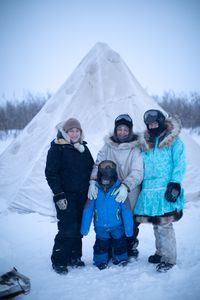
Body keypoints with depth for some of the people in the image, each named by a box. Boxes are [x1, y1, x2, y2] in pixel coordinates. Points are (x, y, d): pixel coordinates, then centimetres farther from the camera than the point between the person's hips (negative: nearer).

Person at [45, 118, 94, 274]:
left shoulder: (84, 148, 13)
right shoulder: (57, 148, -5)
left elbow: (91, 170, 20)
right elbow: (51, 173, -9)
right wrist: (58, 195, -14)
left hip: (82, 196, 6)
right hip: (66, 197, -6)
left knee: (79, 228, 10)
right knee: (68, 229, -9)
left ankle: (74, 257, 24)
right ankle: (58, 261, 4)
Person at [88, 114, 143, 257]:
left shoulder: (135, 149, -5)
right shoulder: (108, 146, 4)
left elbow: (137, 172, -14)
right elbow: (98, 164, -1)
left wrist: (126, 186, -31)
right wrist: (93, 181, -19)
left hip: (130, 196, -2)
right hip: (110, 196, 2)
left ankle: (131, 248, 35)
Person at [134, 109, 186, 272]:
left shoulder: (174, 141, 0)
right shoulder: (146, 143, 17)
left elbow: (180, 164, -6)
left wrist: (175, 184, -15)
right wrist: (142, 185, 16)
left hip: (165, 190, -5)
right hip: (149, 191, 6)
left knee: (164, 225, -6)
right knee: (156, 224, 13)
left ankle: (169, 258, 6)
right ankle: (161, 252, 28)